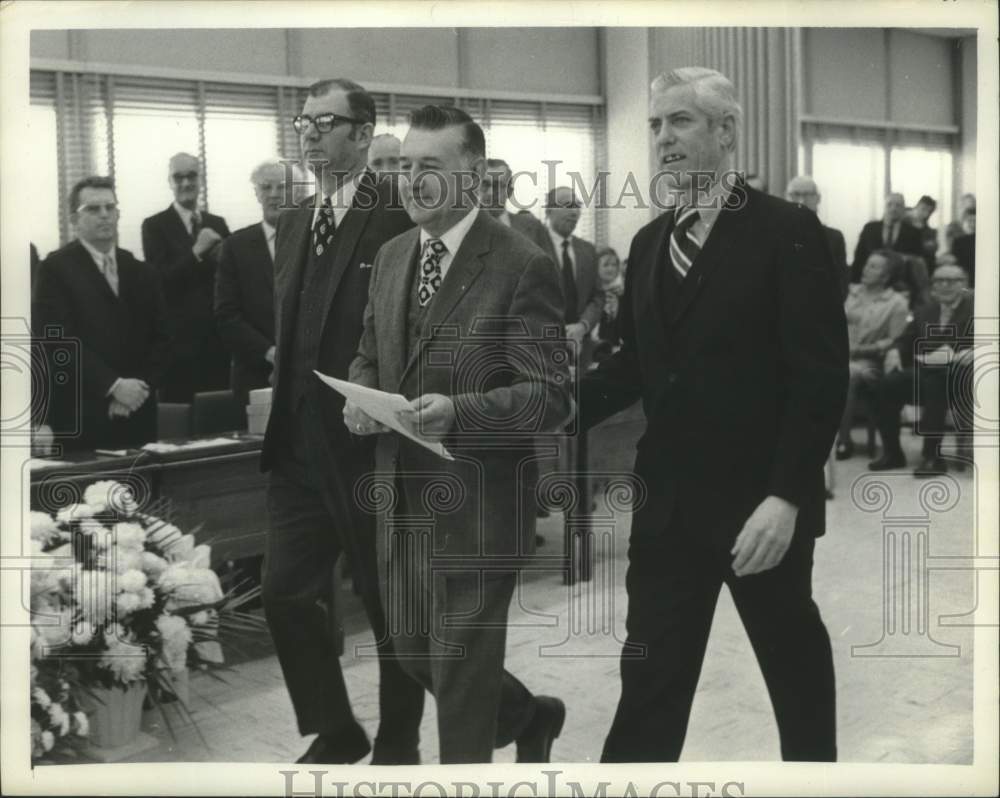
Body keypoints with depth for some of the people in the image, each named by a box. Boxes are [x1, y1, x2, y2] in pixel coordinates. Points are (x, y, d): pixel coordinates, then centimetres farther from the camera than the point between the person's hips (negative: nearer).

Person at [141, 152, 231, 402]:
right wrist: (196, 252, -18)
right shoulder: (155, 225, 0)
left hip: (219, 337, 4)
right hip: (179, 339, -4)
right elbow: (158, 281, -10)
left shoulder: (218, 224, 13)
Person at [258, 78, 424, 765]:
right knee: (286, 591, 8)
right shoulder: (294, 223, 14)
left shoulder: (401, 211, -11)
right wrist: (277, 390, 9)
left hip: (374, 444, -7)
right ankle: (333, 732, 26)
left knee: (391, 603, 8)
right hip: (301, 442, 7)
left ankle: (397, 744, 27)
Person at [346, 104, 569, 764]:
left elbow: (551, 397, -18)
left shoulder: (522, 266, -14)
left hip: (478, 501, -7)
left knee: (460, 668, 4)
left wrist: (458, 412, -32)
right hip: (403, 494, 7)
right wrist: (360, 399, -3)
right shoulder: (392, 256, 8)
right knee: (414, 652, 18)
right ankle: (531, 716, 43)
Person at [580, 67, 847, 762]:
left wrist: (786, 496, -21)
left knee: (795, 666, 14)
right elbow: (636, 364, 12)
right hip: (669, 502, 5)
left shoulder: (788, 232, -9)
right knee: (648, 681, 8)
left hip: (761, 503, -5)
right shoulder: (649, 243, 11)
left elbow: (821, 378, -14)